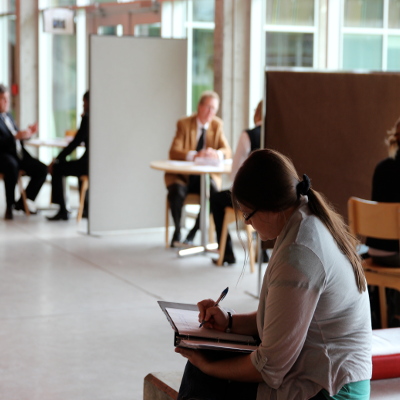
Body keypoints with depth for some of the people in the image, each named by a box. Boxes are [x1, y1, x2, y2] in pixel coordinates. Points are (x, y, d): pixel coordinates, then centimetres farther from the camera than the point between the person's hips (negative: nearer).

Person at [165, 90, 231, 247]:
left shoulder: (217, 125, 4)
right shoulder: (184, 124, -6)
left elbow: (227, 152, -3)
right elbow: (174, 152, -17)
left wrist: (216, 153, -28)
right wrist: (194, 155, -36)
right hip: (182, 175, -2)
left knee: (214, 191, -31)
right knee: (177, 192, -34)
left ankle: (194, 231, -12)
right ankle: (177, 230, -10)